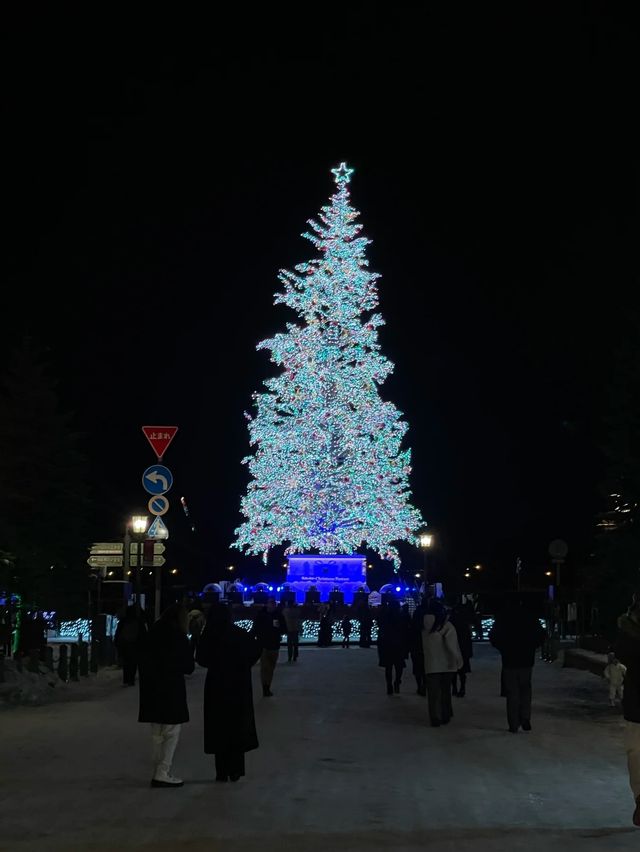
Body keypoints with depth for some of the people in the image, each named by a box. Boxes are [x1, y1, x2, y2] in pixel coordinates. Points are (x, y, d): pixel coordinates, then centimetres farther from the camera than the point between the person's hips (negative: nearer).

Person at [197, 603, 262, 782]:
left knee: (219, 729, 7)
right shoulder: (240, 634, -5)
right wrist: (243, 665, 1)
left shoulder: (209, 636, -9)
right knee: (237, 728, 11)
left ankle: (222, 772, 5)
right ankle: (235, 771, 10)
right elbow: (257, 649, -9)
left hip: (216, 686, -1)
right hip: (239, 686, 1)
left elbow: (201, 660, -4)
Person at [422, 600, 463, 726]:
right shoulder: (446, 625, -11)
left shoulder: (426, 626, -1)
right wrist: (458, 659, -14)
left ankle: (435, 718, 1)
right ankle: (445, 716, 20)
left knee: (433, 692, 6)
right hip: (446, 664, -1)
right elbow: (451, 644, -18)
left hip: (431, 665, 1)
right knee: (445, 690, 15)